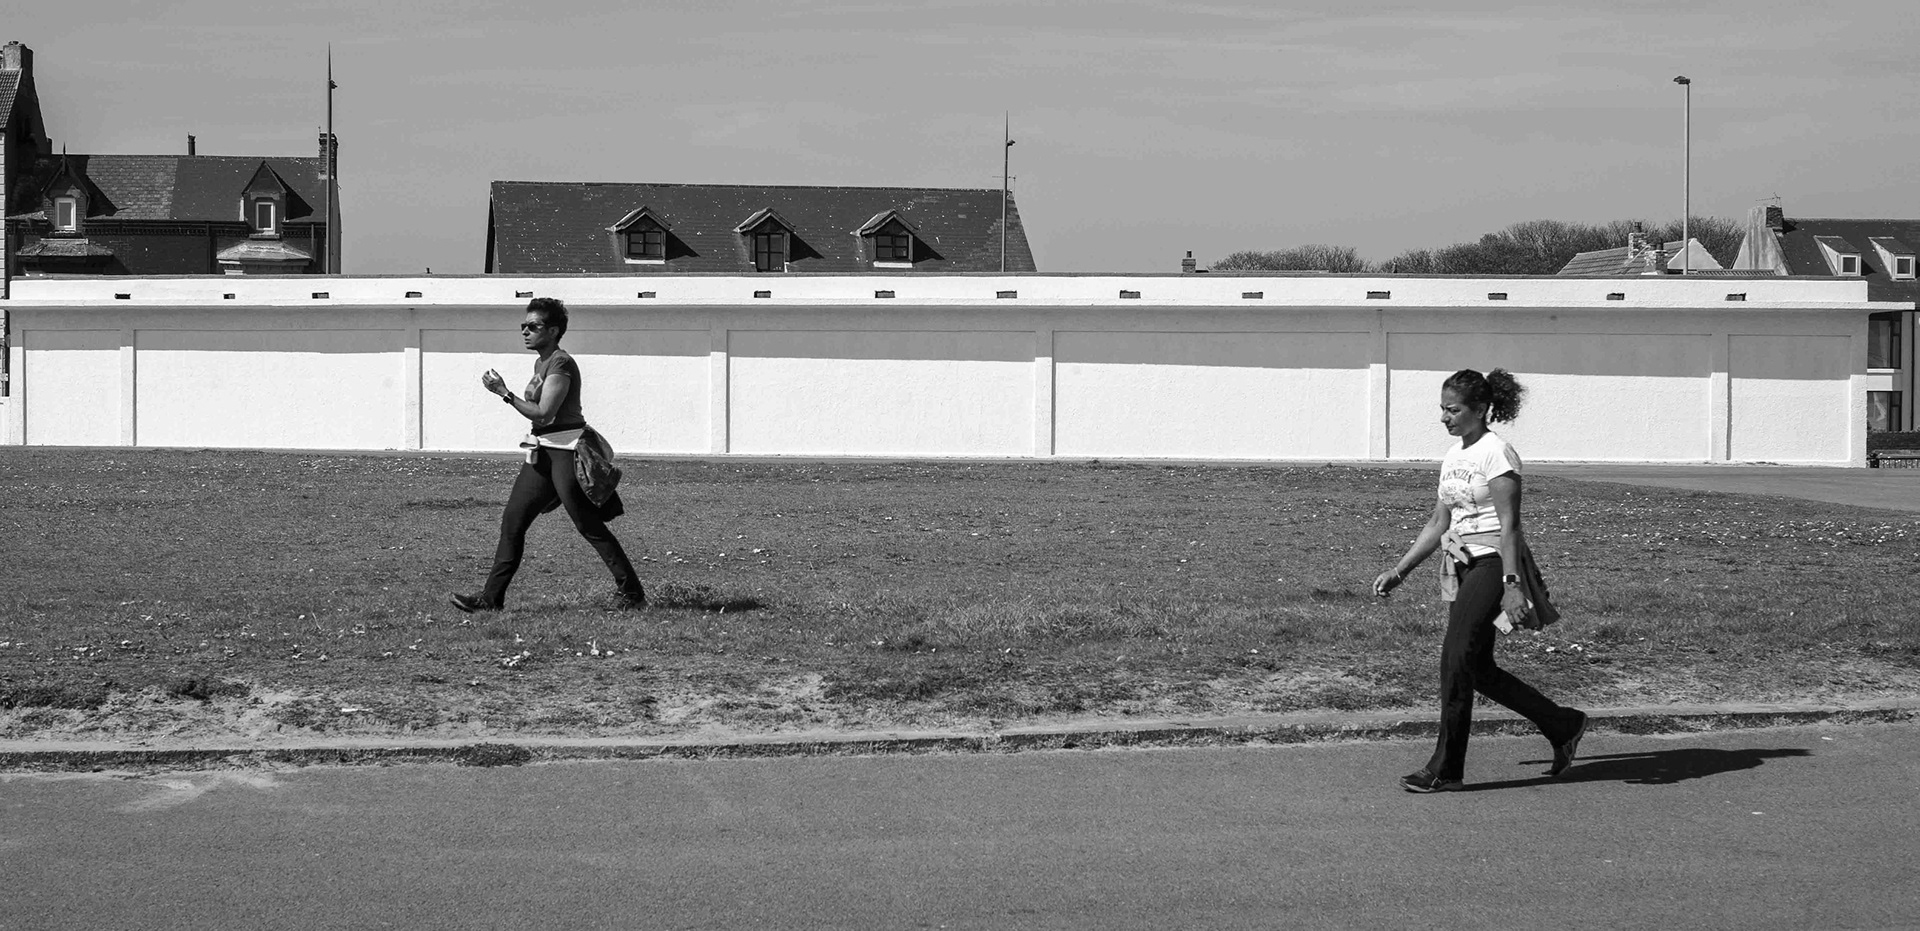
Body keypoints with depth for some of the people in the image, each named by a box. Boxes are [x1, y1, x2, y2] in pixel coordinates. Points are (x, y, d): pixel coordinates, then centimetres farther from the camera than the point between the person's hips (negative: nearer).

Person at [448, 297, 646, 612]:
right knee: (512, 520, 4)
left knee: (589, 526, -7)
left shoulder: (561, 364, -14)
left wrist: (505, 393, -17)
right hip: (543, 452, 10)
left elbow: (543, 413, -21)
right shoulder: (541, 363, 16)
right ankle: (491, 598, 6)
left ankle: (633, 594, 1)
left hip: (567, 452, -10)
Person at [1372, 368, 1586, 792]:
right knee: (1478, 670, 9)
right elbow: (1438, 524, 19)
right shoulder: (1453, 457, 13)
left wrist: (1512, 584, -24)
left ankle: (1445, 769, -6)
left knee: (1457, 660, -13)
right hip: (1463, 565, 9)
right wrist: (1398, 571, 15)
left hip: (1493, 563, -9)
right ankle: (1563, 726, 24)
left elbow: (1509, 526, -17)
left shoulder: (1496, 454, -12)